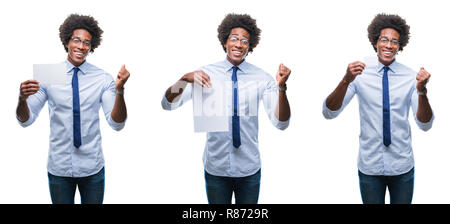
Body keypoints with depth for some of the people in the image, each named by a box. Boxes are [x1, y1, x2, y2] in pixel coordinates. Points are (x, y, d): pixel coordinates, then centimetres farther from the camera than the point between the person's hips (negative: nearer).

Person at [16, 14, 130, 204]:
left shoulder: (103, 79, -4)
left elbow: (117, 124, -11)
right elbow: (26, 120, -2)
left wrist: (120, 90, -27)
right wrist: (22, 99, -24)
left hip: (92, 167, 0)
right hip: (59, 167, 0)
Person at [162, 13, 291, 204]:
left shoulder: (261, 78, -5)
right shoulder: (206, 73, -4)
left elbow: (281, 123, -13)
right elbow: (168, 104, -11)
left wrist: (281, 87, -29)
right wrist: (186, 78, -30)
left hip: (249, 169, 0)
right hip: (215, 168, 0)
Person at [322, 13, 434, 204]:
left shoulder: (410, 77, -3)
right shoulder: (361, 75, -5)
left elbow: (425, 125, -9)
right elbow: (329, 113, -13)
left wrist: (422, 91, -27)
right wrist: (346, 81, -29)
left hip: (402, 166, 1)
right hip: (369, 165, -1)